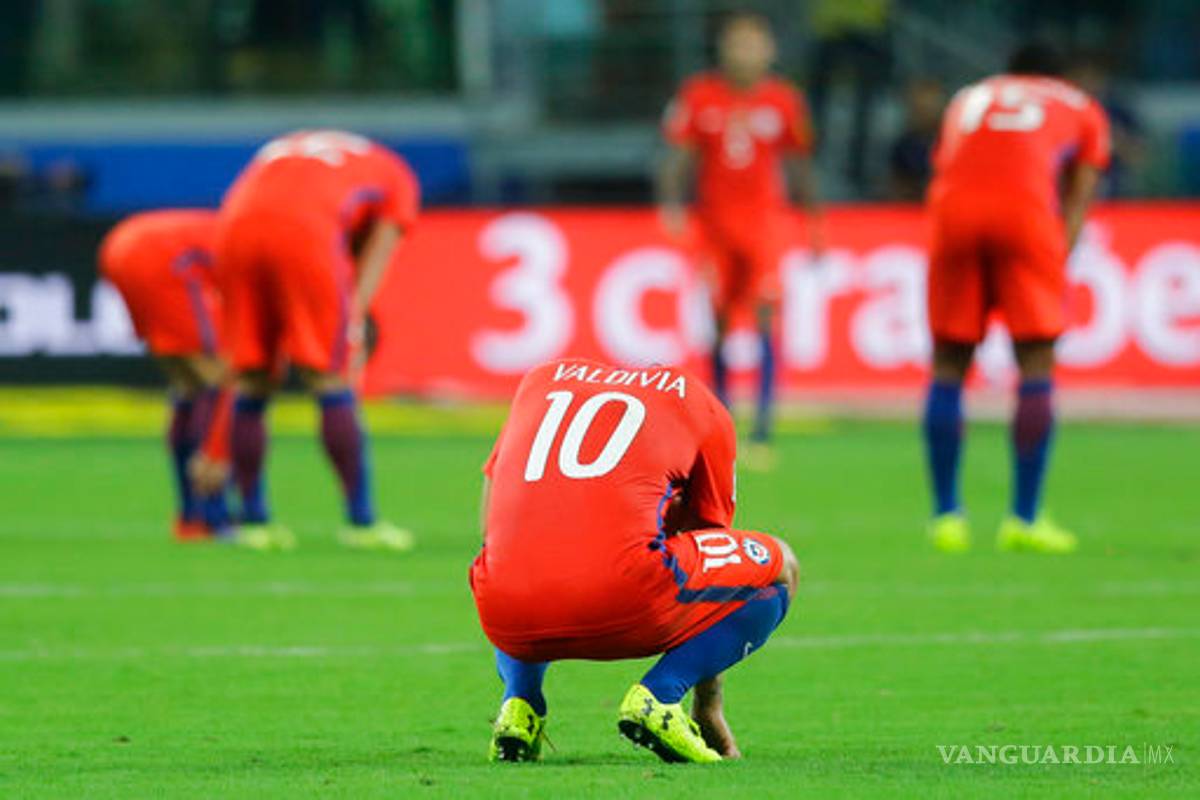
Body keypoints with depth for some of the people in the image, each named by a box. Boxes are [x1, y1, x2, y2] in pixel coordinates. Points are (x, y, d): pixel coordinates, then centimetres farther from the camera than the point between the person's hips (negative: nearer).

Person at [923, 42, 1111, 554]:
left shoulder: (967, 99, 36)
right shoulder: (1081, 109, 29)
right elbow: (1076, 203, 19)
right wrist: (1058, 265, 13)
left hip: (954, 206, 2)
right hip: (1026, 204, -2)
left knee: (949, 364, 11)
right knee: (1037, 363, 4)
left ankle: (946, 516, 10)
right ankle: (1024, 520, 0)